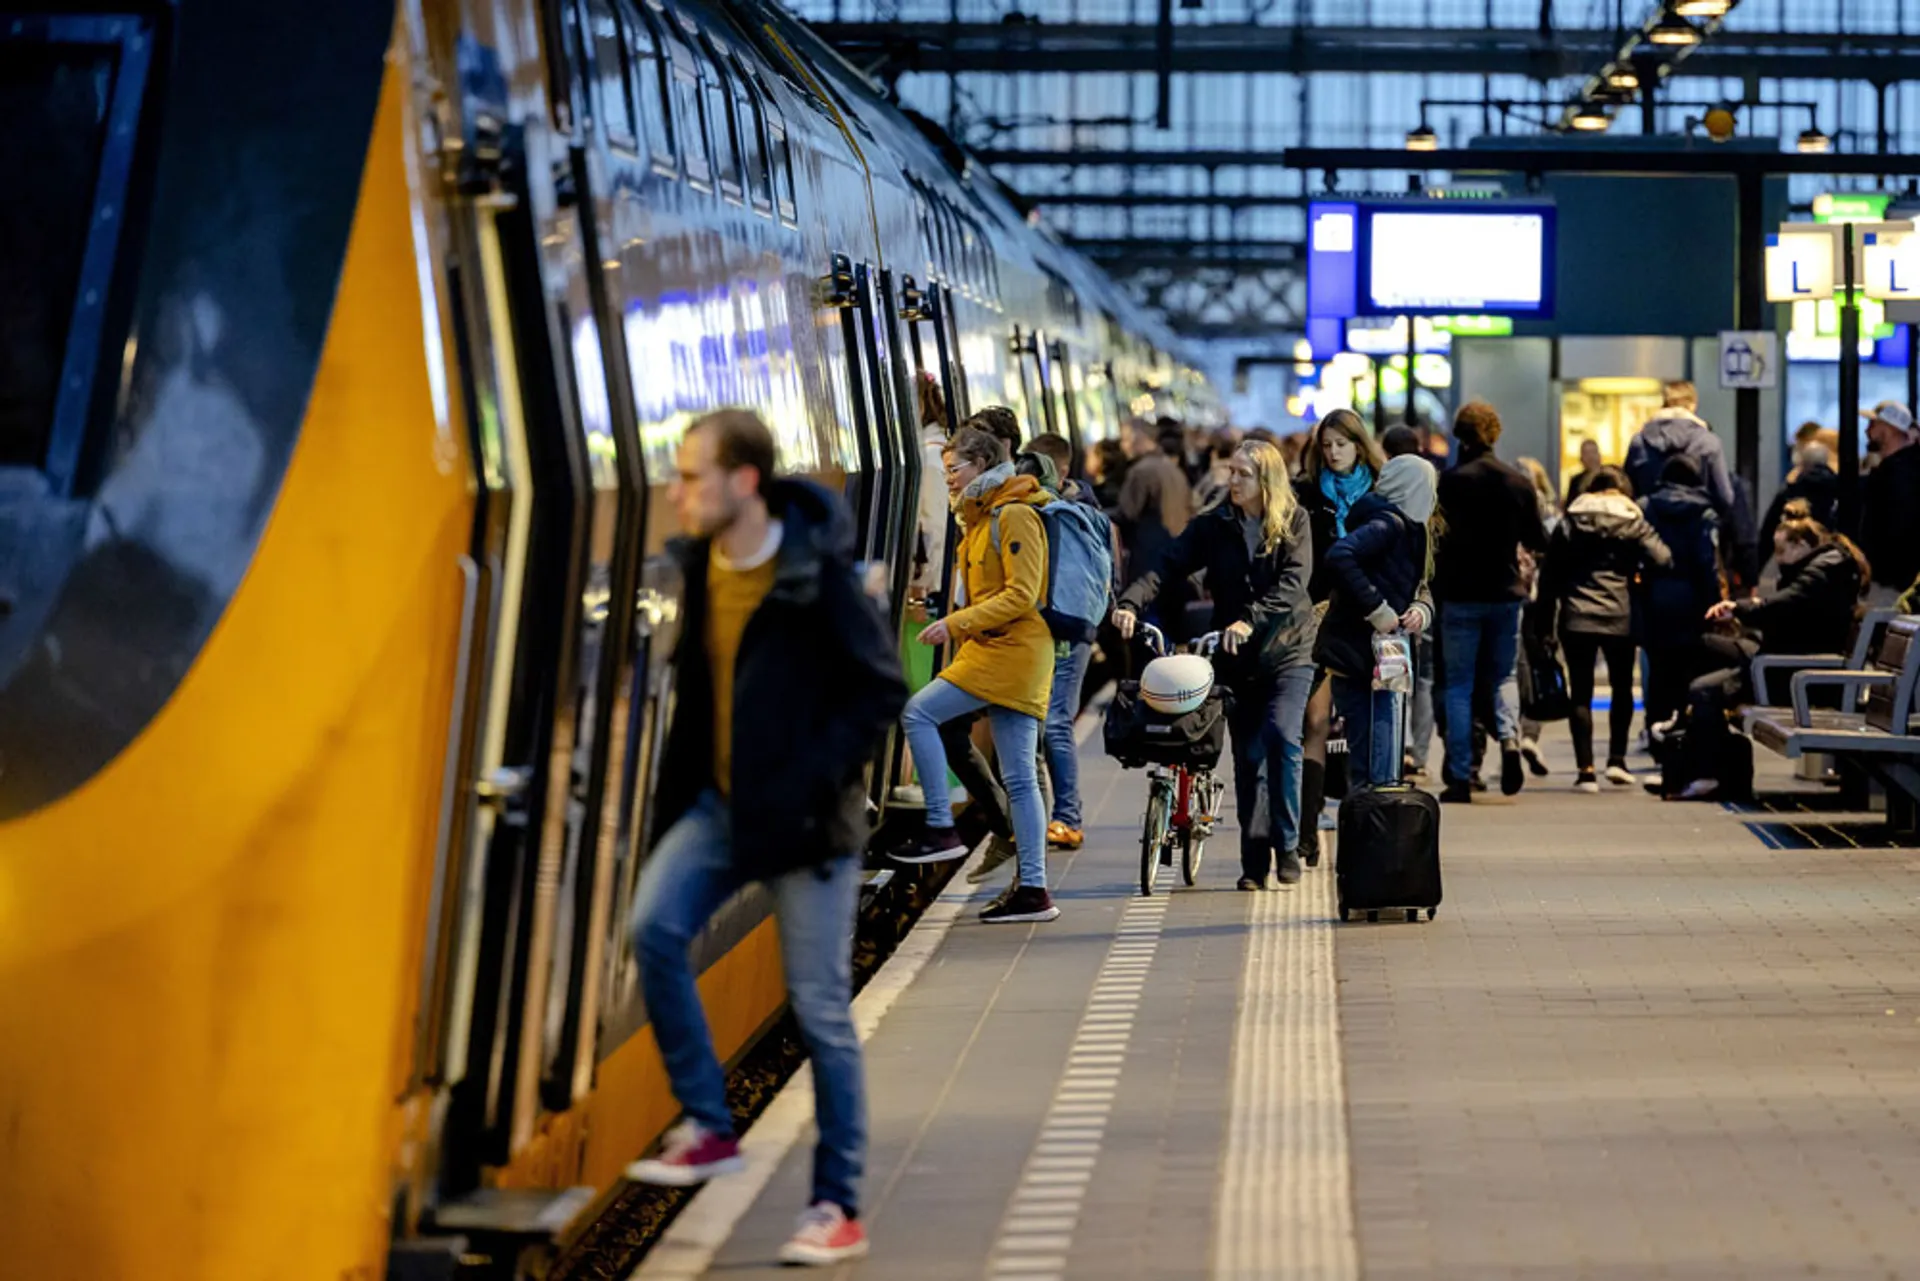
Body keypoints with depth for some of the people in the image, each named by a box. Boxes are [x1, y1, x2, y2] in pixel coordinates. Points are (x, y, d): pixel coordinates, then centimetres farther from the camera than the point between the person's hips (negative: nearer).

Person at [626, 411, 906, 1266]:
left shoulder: (817, 576, -16)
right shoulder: (700, 565, 3)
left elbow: (881, 689, -13)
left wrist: (813, 780, -20)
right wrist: (682, 779, 10)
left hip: (806, 819, -6)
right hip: (721, 802, 6)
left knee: (820, 1008, 0)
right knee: (655, 924, -16)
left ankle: (839, 1205, 10)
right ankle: (707, 1127, -3)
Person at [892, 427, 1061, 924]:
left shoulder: (1015, 516, -10)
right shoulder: (981, 517, 21)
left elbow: (1021, 595, -17)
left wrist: (958, 624, -19)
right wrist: (959, 629, 18)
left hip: (1012, 651, -10)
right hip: (993, 651, 10)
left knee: (919, 711, -14)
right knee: (1019, 778, 5)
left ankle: (941, 829, -12)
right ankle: (1032, 888, 3)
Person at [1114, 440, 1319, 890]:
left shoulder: (1295, 522, -3)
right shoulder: (1214, 526, 2)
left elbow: (1292, 582, -17)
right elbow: (1170, 565, -10)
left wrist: (1250, 620, -32)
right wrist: (1130, 602, -28)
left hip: (1287, 650, -2)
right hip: (1238, 657, 3)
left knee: (1281, 734, -21)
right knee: (1247, 756, 4)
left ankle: (1287, 844, -9)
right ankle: (1254, 862, 12)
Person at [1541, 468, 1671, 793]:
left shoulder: (1570, 524, 8)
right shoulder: (1633, 523, 3)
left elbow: (1552, 575, 7)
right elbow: (1661, 559, -8)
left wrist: (1546, 621, 10)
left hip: (1576, 617, 0)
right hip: (1619, 617, 0)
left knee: (1580, 692, 2)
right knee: (1622, 687, 18)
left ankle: (1586, 769, -5)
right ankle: (1617, 759, 12)